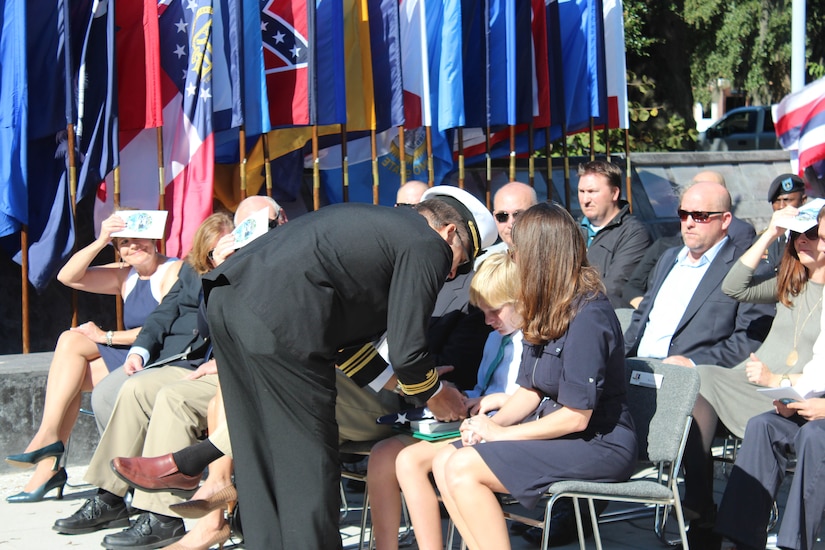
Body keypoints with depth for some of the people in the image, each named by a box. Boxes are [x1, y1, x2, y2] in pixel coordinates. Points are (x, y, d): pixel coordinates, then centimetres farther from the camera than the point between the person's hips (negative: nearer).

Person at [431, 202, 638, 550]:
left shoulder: (588, 316, -19)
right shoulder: (547, 311, 12)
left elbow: (576, 416, -20)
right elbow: (530, 391, 12)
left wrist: (500, 433, -12)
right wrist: (490, 422, -8)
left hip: (598, 445, -9)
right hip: (555, 431, 10)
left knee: (463, 468, -21)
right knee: (444, 462, -5)